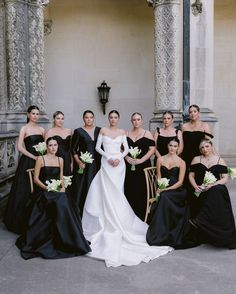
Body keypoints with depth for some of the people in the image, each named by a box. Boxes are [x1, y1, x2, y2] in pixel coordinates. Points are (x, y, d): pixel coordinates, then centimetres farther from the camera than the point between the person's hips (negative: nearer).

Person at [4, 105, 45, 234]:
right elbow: (20, 147, -12)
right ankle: (21, 222, 16)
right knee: (25, 190, 2)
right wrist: (34, 157, -15)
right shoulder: (24, 128, -3)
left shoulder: (41, 129, 11)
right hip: (27, 161, -5)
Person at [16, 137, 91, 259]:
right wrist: (46, 187, -15)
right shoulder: (41, 159, 1)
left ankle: (67, 239, -15)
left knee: (64, 203, -28)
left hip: (58, 191, 4)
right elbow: (36, 178, -1)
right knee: (60, 205, -32)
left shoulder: (60, 160, 15)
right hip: (44, 191, -4)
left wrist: (62, 187, -2)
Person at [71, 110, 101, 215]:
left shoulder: (99, 130, 8)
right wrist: (79, 162, -10)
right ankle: (80, 213, 8)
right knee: (81, 188, -2)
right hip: (83, 164, -3)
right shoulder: (78, 131, 0)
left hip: (96, 164, 3)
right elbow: (73, 149, 0)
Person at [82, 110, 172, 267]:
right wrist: (108, 157, -11)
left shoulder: (122, 132, 8)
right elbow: (98, 147, 2)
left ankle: (116, 221, 11)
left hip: (119, 164, 1)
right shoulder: (103, 130, 5)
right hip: (106, 163, -1)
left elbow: (126, 149, 5)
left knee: (116, 192, 2)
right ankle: (107, 220, 10)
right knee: (106, 191, -2)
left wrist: (119, 158, -12)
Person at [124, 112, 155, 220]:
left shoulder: (147, 134, 1)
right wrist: (127, 158, -7)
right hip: (129, 166, 3)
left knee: (141, 191, -3)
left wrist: (140, 160, -14)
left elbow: (152, 149, -6)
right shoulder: (127, 134, 11)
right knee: (129, 190, 2)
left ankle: (141, 217, 8)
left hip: (143, 166, -3)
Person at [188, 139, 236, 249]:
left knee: (216, 191, -36)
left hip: (217, 189, 0)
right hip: (201, 191, 0)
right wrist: (195, 186, -8)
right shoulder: (196, 159, 16)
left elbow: (225, 178, 4)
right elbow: (191, 176, 12)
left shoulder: (220, 160, 12)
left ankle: (199, 220, -33)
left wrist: (213, 184, -14)